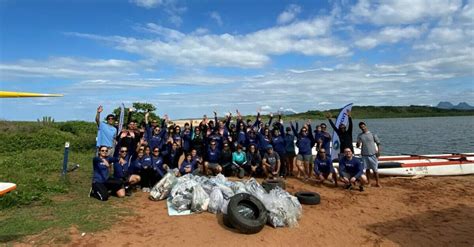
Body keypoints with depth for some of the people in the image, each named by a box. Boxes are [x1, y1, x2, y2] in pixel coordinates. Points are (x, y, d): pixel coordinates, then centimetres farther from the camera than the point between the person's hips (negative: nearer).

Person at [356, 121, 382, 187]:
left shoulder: (372, 134, 0)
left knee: (375, 169, 1)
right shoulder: (360, 136, 6)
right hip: (364, 155, 2)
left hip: (373, 154, -2)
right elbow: (358, 146, 5)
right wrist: (358, 144, -18)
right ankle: (368, 182, 19)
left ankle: (377, 182, 10)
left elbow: (378, 143, 1)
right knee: (367, 169, 9)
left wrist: (378, 151, -9)